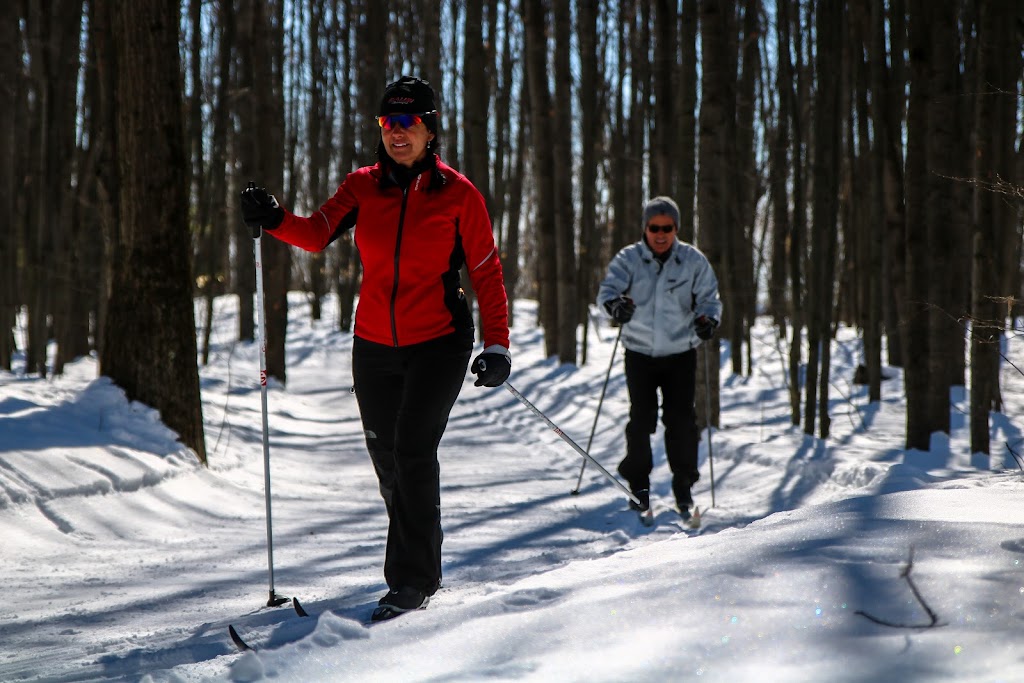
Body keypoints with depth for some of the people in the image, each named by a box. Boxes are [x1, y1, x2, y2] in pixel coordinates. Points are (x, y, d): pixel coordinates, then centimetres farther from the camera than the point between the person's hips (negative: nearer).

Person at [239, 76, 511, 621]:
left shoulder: (458, 194, -5)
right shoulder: (363, 186, 2)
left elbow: (486, 273, -2)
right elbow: (318, 233, -11)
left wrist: (497, 344, -8)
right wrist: (276, 221, -31)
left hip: (438, 342, -4)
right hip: (375, 346, 4)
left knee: (413, 449, -16)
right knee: (387, 459, 10)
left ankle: (412, 579, -9)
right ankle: (420, 563, 30)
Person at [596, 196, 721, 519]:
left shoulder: (693, 261, 0)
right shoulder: (629, 258, -2)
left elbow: (709, 296, 1)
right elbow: (609, 286, -13)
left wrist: (708, 319, -21)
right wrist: (615, 303, -36)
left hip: (680, 353, 0)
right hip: (640, 352, 0)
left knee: (681, 419, -3)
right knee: (641, 419, -2)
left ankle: (684, 486, 10)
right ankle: (638, 484, 15)